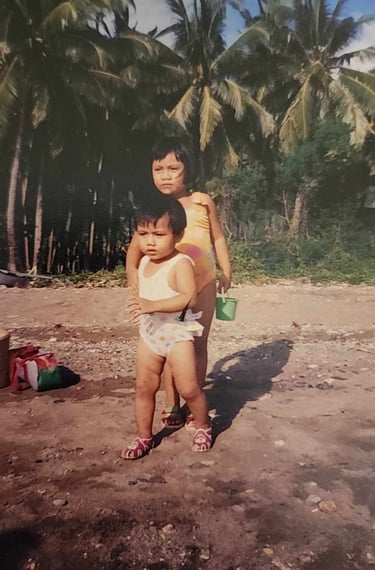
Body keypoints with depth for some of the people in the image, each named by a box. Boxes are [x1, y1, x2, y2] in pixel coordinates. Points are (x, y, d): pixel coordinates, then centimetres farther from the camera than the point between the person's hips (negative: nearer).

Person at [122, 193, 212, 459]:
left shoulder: (181, 263, -19)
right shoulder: (144, 262, 6)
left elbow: (189, 297, -31)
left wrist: (153, 305, -37)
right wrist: (137, 301, 4)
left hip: (177, 333, -7)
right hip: (149, 333, 7)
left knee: (189, 388, -1)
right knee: (144, 387, 11)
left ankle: (204, 426, 28)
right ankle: (144, 437, 28)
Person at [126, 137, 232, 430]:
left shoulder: (203, 202, 0)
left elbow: (218, 238, 6)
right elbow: (136, 245, -3)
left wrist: (226, 272, 2)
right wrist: (132, 273, -18)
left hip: (202, 284, 0)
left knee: (198, 343, 8)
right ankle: (171, 404, 24)